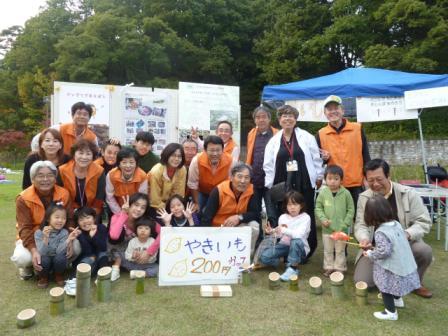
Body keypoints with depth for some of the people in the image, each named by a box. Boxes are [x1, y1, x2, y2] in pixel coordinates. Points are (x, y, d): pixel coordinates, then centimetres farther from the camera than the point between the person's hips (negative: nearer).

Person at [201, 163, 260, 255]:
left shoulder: (251, 190, -13)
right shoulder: (219, 191, -21)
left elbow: (256, 214, -13)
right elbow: (207, 217, -21)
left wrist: (239, 217, -31)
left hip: (238, 227, 3)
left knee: (254, 226, -23)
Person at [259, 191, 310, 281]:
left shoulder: (305, 218, -13)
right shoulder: (283, 217, 1)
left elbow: (299, 234, -27)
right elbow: (281, 234, 4)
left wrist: (284, 230, -36)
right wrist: (272, 231, -16)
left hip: (299, 248, -4)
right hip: (284, 245, 4)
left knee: (296, 241, -40)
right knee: (264, 257, -17)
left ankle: (293, 268, -18)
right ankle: (289, 262, 2)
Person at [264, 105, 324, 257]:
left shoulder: (307, 137, 4)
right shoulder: (273, 141, 7)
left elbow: (316, 159, 6)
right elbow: (268, 166, 6)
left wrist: (319, 177, 5)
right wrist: (269, 186, 3)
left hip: (304, 184, -1)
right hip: (282, 186, 1)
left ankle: (306, 250, 20)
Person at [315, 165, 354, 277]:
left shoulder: (346, 193, -8)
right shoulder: (323, 193, -5)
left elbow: (351, 210, -4)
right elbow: (318, 208, 2)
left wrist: (345, 224, -10)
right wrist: (323, 219, -11)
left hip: (341, 229, -1)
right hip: (327, 228, 1)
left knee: (340, 250, 13)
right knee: (328, 250, 15)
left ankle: (339, 268, 28)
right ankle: (329, 267, 30)